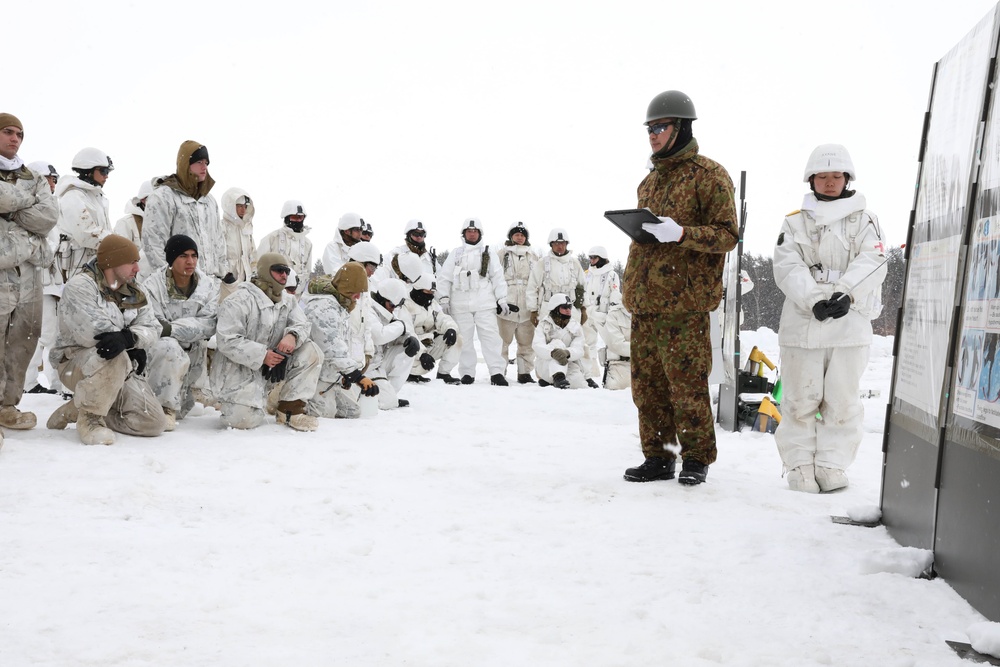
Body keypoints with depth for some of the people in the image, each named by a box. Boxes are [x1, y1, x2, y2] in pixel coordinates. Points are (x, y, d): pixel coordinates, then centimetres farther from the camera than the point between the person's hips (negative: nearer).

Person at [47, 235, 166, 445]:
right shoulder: (80, 286, -13)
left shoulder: (135, 295, 8)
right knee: (115, 357, -40)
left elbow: (151, 328, -7)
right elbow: (93, 333, -27)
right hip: (76, 363, -7)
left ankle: (75, 410, 11)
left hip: (121, 371, 7)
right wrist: (135, 350, -19)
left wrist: (127, 338, -29)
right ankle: (89, 417, -16)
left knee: (153, 423, -6)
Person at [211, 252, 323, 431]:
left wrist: (292, 335, -25)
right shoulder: (240, 301, -17)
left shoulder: (287, 300, 6)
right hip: (238, 370, -6)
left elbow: (302, 325, 0)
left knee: (311, 352, -12)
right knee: (246, 420, -24)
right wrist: (261, 355, -29)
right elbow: (226, 341, -22)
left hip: (272, 367, 7)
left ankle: (290, 409, -5)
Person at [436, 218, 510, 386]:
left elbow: (498, 277, 9)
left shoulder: (489, 253, 12)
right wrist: (444, 299, 1)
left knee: (491, 337, -10)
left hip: (485, 304, -1)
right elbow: (444, 277, 10)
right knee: (464, 339, 3)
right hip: (461, 305, 1)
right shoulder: (456, 253, 12)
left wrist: (502, 299, 2)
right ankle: (467, 373, 10)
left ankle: (497, 372, -10)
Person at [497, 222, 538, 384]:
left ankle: (525, 373, 13)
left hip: (526, 305, 3)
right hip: (506, 304, -3)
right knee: (503, 341, -1)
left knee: (527, 341, 5)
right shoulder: (503, 253, 5)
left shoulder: (532, 255, 16)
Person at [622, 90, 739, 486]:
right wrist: (632, 284, 16)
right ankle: (658, 458, 18)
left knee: (687, 383, -5)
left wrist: (681, 233, -22)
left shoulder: (708, 175, -3)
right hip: (644, 299, 8)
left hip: (683, 301, -7)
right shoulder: (650, 181, 21)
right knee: (647, 383, 8)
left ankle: (696, 458, 9)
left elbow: (727, 235, -9)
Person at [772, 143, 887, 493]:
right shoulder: (795, 222, 11)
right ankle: (800, 467, 11)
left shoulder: (864, 219, 10)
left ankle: (832, 466, 12)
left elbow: (873, 263, -3)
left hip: (850, 324, 0)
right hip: (802, 324, 0)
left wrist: (845, 293, -20)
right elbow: (788, 268, -2)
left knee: (841, 401, 2)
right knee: (800, 400, 2)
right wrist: (814, 300, -18)